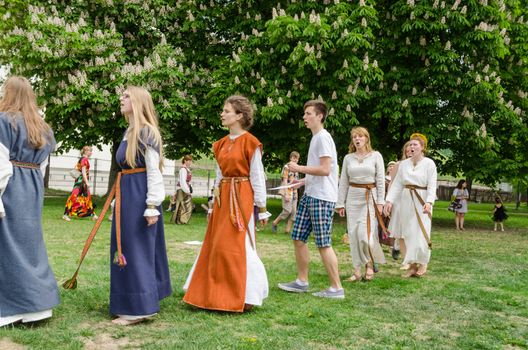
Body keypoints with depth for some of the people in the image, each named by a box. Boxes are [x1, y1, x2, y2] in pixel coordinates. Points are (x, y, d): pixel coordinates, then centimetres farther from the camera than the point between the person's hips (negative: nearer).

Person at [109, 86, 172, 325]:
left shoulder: (147, 132, -12)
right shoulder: (129, 132, 15)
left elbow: (154, 171, -16)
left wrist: (152, 206, -20)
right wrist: (119, 199, 19)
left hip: (140, 195, -10)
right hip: (126, 195, 10)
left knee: (137, 250, -3)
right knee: (125, 248, 15)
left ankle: (138, 308, 7)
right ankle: (134, 304, 28)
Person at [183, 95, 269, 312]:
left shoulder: (250, 143, -8)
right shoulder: (221, 144, 13)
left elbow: (257, 178, -8)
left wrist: (262, 208, -9)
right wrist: (214, 201, 16)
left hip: (241, 198, -7)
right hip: (222, 197, 7)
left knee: (236, 246, -4)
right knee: (215, 245, 9)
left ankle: (243, 297, 11)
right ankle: (215, 295, 22)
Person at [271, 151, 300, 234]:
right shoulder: (287, 167, -6)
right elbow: (285, 181, -11)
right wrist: (286, 194, -17)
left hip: (294, 192, 7)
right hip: (287, 191, -7)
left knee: (293, 212, 2)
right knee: (287, 210, -12)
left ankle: (288, 229, 7)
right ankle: (274, 223, 7)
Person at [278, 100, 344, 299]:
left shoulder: (323, 138, -12)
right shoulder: (315, 138, 18)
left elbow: (325, 170, -21)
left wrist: (300, 168, -14)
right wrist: (304, 181, 17)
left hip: (322, 198, -10)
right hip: (309, 195, 10)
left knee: (323, 243, -6)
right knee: (298, 238, 12)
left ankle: (336, 288, 3)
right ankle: (302, 282, 23)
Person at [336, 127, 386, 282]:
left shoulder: (376, 156, 2)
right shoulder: (348, 158, 8)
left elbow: (380, 180, 0)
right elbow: (343, 182, 9)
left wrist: (380, 202, -7)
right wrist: (340, 203, 5)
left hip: (370, 197, -3)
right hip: (353, 197, 3)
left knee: (365, 233, -12)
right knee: (353, 234, 2)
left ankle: (370, 263, 14)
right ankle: (357, 271, 10)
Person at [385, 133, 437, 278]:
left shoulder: (429, 163, -3)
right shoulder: (403, 164, 8)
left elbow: (432, 186, -11)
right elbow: (397, 184, 6)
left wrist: (429, 202, -25)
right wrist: (389, 200, -5)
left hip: (422, 201, -4)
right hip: (406, 201, 4)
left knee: (421, 233, -3)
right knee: (408, 234, 5)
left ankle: (422, 263, 16)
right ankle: (412, 265, 14)